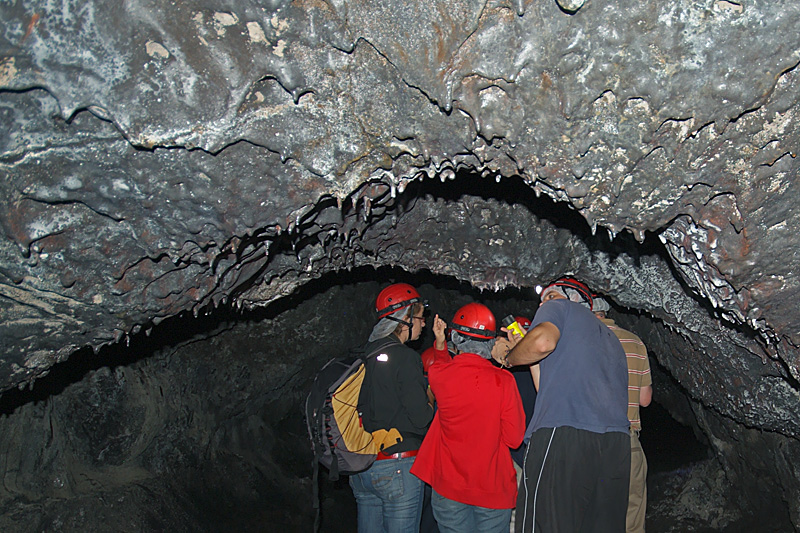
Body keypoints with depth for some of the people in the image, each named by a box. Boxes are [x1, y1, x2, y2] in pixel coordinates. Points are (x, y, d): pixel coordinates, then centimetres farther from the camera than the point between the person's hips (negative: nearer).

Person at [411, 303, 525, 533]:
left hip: (448, 487, 2)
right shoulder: (503, 380, -14)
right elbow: (514, 438, -9)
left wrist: (440, 343, 14)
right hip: (493, 489, -1)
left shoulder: (438, 374, -9)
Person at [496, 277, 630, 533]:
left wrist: (509, 358, 6)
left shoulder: (559, 307, 12)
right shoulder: (611, 338, 33)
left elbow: (543, 341, -13)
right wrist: (522, 352, 32)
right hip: (617, 444, 8)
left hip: (565, 435, -8)